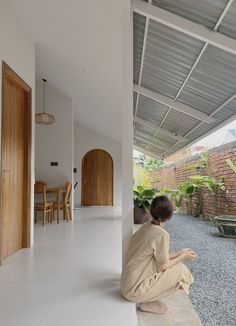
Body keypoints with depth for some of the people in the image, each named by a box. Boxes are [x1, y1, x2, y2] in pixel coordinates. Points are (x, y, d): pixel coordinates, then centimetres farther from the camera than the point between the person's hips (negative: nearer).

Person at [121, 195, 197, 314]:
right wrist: (183, 256, 2)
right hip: (135, 290, -8)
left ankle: (148, 299, 11)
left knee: (173, 263, 14)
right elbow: (162, 266, -12)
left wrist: (179, 253, 16)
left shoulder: (146, 226, 2)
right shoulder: (161, 234, -21)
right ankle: (149, 303, 1)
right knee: (180, 269, -4)